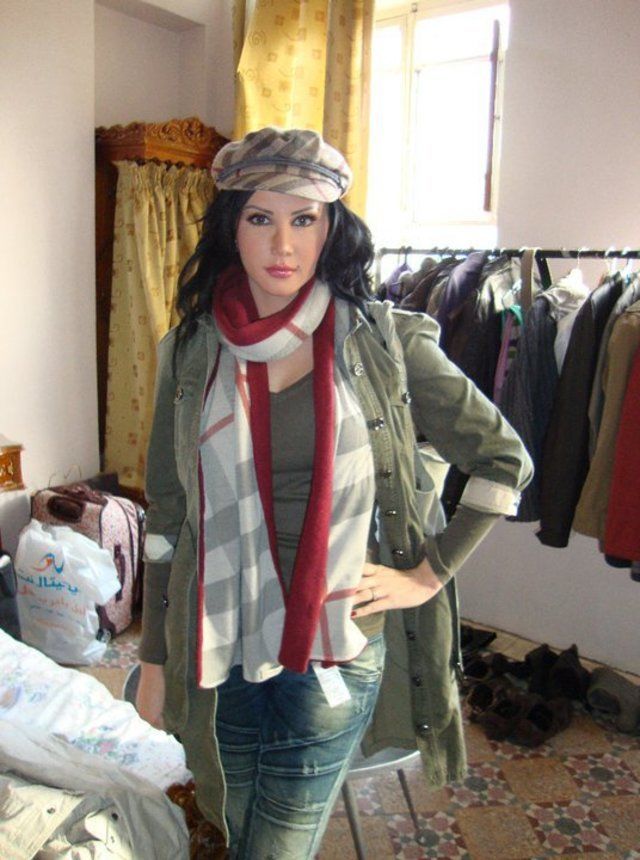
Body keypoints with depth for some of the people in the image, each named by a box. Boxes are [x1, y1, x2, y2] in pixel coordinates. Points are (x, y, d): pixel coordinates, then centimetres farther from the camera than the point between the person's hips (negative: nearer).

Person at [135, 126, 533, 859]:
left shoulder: (384, 342, -7)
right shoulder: (189, 352, 0)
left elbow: (504, 461, 0)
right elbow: (166, 517, 5)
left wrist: (429, 574, -4)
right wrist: (153, 657, 8)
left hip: (335, 648, -2)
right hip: (219, 652, 2)